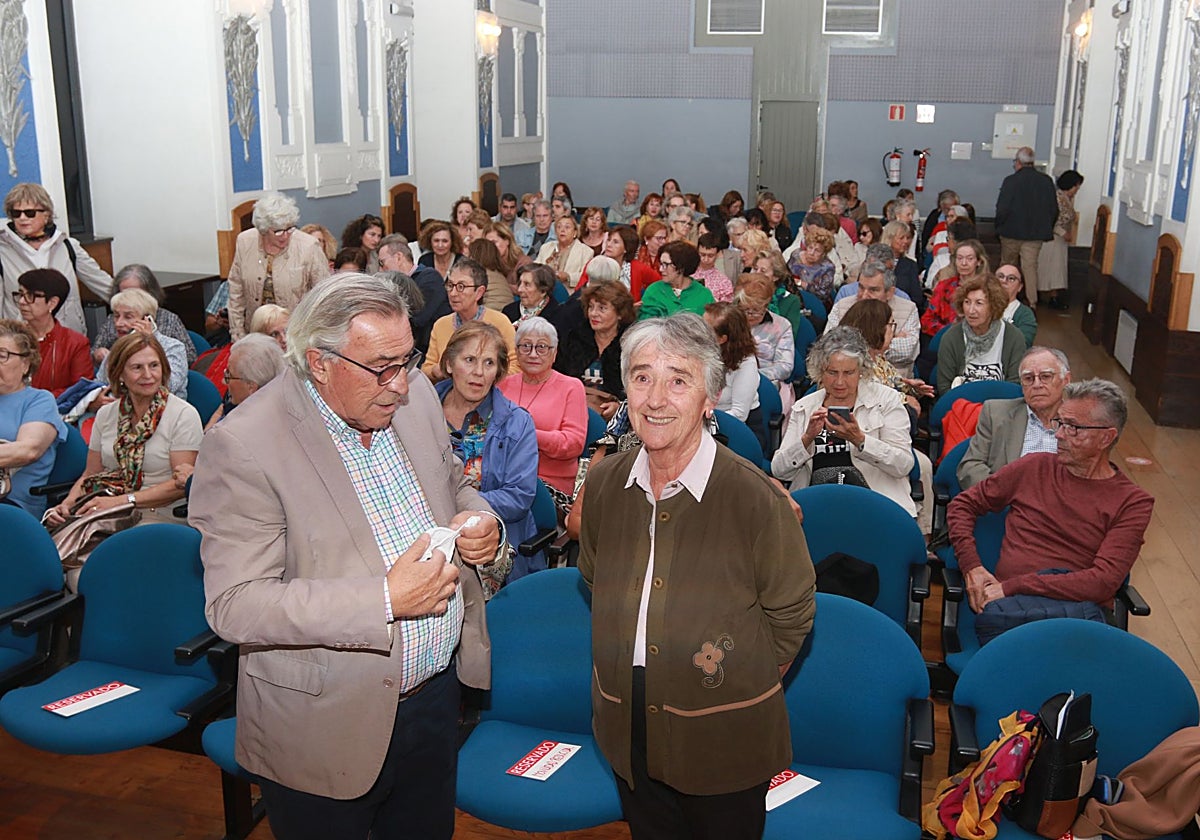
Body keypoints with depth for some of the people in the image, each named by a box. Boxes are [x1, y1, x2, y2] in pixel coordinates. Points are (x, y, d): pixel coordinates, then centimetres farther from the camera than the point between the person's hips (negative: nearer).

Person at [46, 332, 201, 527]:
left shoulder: (184, 415, -3)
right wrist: (67, 503, -2)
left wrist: (121, 501, -18)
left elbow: (182, 484, -11)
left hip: (158, 520, -5)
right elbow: (90, 475, 19)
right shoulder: (106, 414, 13)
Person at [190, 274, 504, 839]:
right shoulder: (244, 446, -22)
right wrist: (386, 600, -31)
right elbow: (234, 605, -24)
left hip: (436, 691, 6)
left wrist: (479, 522, -9)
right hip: (326, 729, -5)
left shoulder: (415, 397, -2)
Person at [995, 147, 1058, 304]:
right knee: (1030, 266, 6)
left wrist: (999, 227, 2)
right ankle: (1032, 301, -1)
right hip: (1036, 234, 3)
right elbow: (1054, 210, 6)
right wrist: (1046, 229, 17)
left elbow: (1002, 209, -14)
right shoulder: (1046, 181, 1)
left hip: (1011, 232, -3)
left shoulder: (1011, 181, -13)